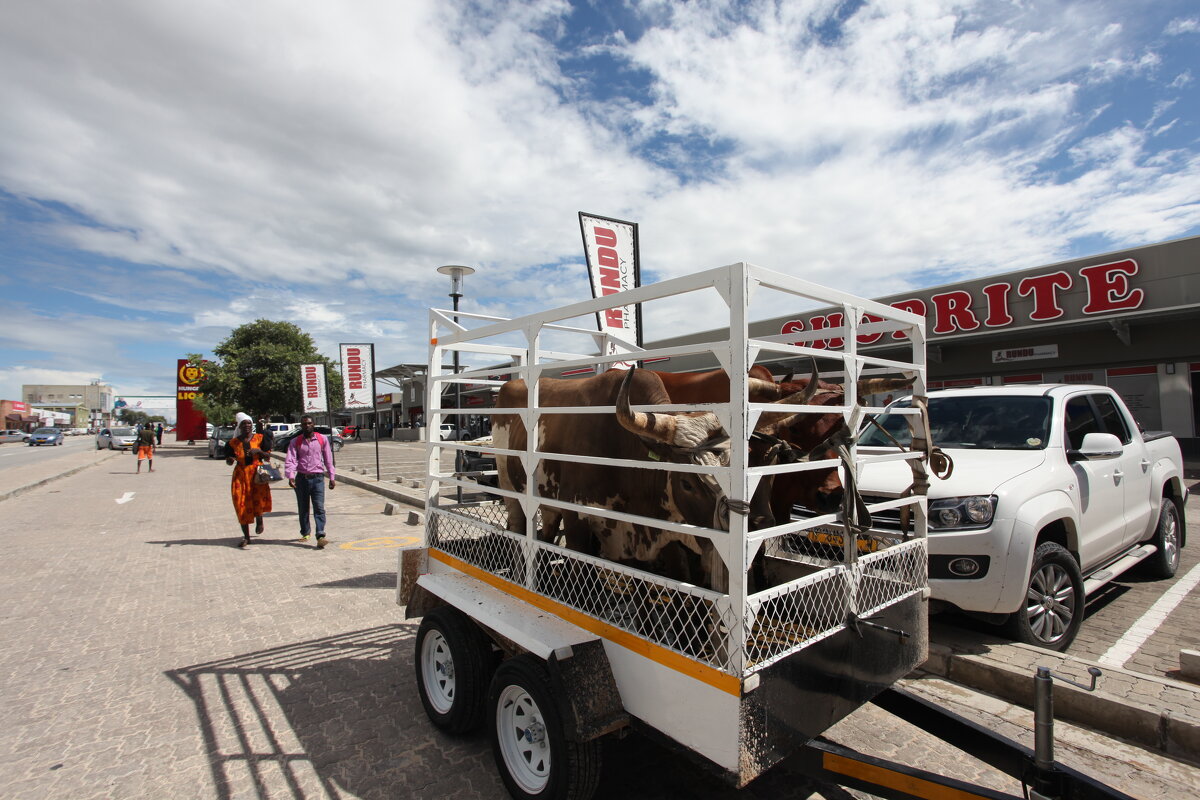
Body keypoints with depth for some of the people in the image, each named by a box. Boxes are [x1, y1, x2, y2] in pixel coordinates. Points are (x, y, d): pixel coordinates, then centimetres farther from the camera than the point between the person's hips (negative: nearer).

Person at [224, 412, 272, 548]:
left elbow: (268, 456, 6)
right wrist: (230, 459, -9)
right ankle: (246, 536, 12)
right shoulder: (233, 442, 8)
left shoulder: (259, 438, 5)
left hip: (257, 472, -2)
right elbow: (228, 461, 14)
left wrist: (258, 451, -12)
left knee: (259, 496, -25)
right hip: (240, 475, 2)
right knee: (241, 504, 1)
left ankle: (259, 519, 7)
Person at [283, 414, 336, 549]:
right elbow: (290, 460, -5)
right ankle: (305, 533, 27)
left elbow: (328, 459, 8)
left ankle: (320, 536, -16)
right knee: (303, 508, 11)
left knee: (319, 508, -10)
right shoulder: (295, 442, 6)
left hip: (318, 478, -1)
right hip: (301, 478, 2)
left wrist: (332, 477, 6)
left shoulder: (322, 439, 5)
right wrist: (290, 476, -21)